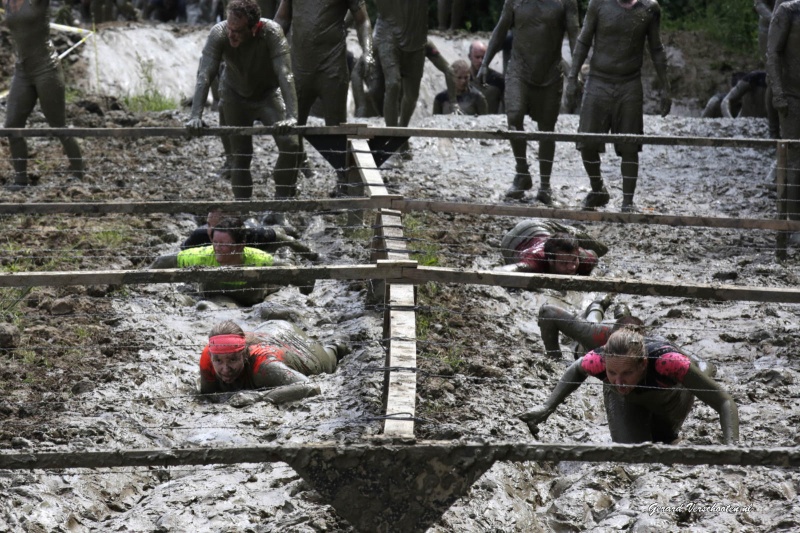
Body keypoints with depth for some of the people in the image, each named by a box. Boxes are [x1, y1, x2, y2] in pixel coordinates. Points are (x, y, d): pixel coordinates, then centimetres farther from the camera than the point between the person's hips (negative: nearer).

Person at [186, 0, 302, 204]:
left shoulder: (272, 32, -34)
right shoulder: (219, 34, -30)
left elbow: (285, 75, -40)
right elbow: (204, 76, -34)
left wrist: (291, 116, -51)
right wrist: (196, 116, -46)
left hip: (268, 94, -1)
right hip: (235, 96, 1)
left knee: (290, 145, -17)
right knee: (240, 155, 3)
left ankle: (282, 200, -1)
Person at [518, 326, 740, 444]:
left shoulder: (668, 361, -51)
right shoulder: (599, 360, -43)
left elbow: (725, 403, -45)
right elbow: (575, 371, -16)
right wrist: (547, 407, -28)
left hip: (671, 392, -1)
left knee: (663, 440, 26)